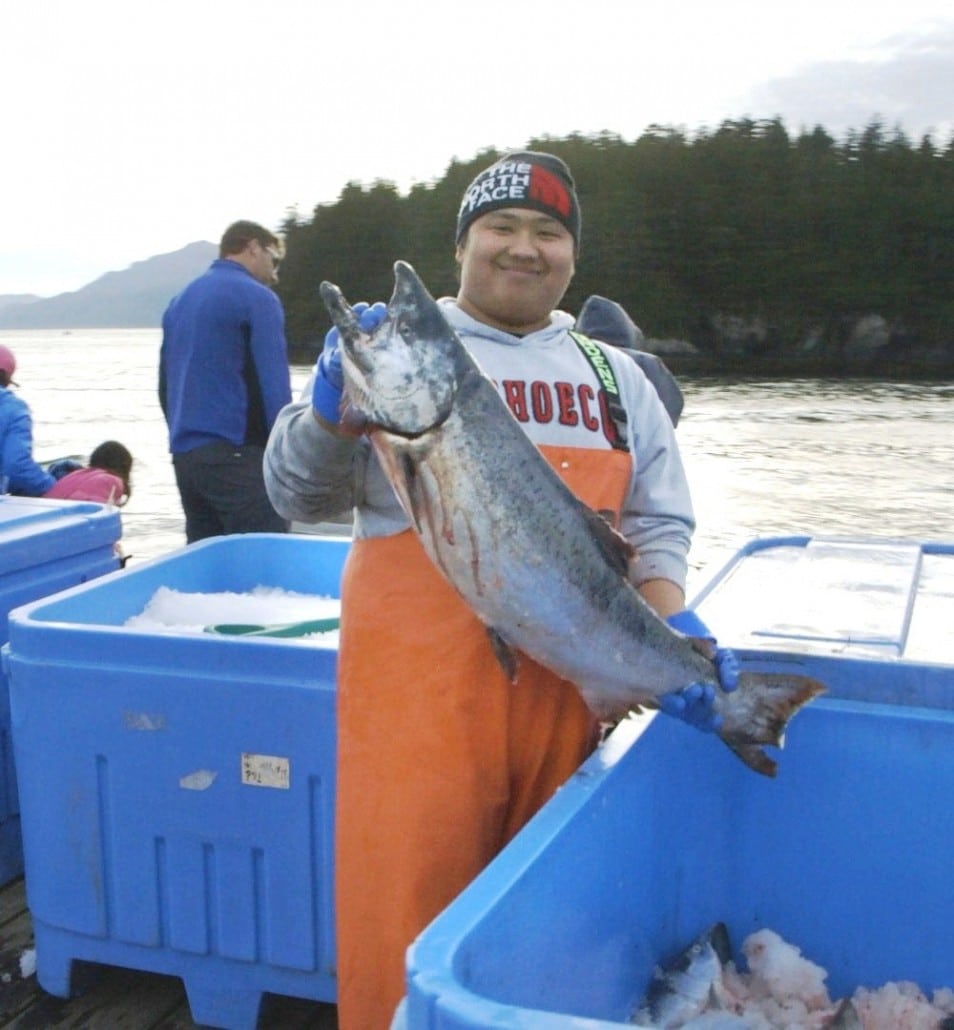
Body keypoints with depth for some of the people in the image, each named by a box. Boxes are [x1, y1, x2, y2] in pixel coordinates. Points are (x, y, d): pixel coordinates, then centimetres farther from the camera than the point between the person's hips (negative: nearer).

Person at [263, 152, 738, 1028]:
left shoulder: (614, 375, 14)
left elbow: (656, 521, 11)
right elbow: (299, 496, -1)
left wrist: (672, 626, -7)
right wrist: (334, 405, -19)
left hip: (570, 684, 3)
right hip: (421, 678, -3)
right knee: (409, 902, 2)